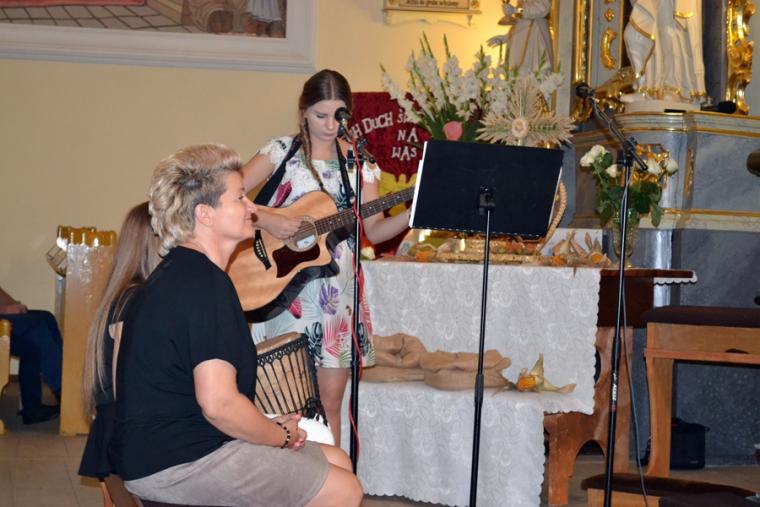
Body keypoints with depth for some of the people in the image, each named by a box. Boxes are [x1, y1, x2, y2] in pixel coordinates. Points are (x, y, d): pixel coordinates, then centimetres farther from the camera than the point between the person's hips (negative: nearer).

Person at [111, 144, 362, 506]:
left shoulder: (177, 273, 15)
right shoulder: (204, 283, -18)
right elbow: (218, 402, -26)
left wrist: (271, 429, 10)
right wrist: (282, 436, -9)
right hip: (177, 464, -11)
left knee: (337, 461, 14)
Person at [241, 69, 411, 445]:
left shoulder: (358, 164, 9)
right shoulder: (282, 152, 0)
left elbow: (374, 230, 4)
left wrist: (413, 213, -11)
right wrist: (265, 219, -21)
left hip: (336, 289, 2)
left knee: (330, 400, 2)